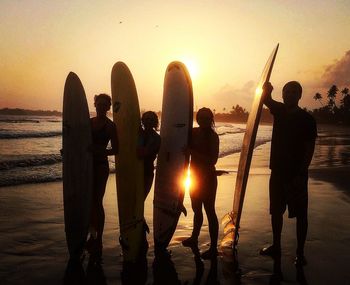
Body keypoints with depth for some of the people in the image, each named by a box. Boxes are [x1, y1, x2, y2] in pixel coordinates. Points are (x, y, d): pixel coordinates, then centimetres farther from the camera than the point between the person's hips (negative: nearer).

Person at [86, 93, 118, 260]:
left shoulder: (110, 126, -5)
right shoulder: (89, 122, 10)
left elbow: (115, 150, -6)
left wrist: (100, 151, -21)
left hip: (101, 166, -5)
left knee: (97, 202, -3)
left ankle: (98, 240, 7)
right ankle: (93, 235, 26)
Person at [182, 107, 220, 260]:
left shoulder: (213, 136, -14)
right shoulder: (193, 133, 2)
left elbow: (212, 160, -20)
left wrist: (193, 152, -24)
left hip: (207, 177, -6)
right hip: (195, 176, 7)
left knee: (209, 211, -1)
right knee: (196, 209, 21)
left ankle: (213, 248, 8)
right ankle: (194, 238, 39)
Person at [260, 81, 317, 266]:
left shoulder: (307, 119, -10)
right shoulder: (279, 110, 6)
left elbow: (309, 149, -12)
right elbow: (265, 98, 8)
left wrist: (300, 175, -18)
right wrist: (267, 89, -17)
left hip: (296, 173, -6)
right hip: (278, 170, 6)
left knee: (300, 214, 3)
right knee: (276, 211, 13)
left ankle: (300, 253, 12)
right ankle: (276, 247, 27)